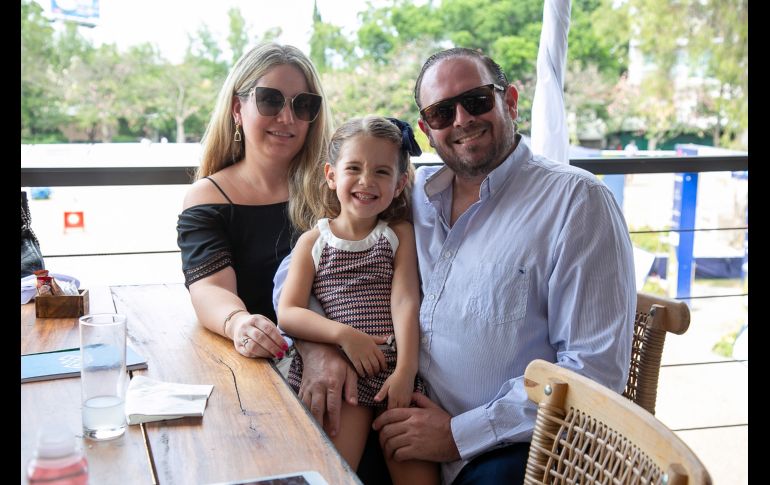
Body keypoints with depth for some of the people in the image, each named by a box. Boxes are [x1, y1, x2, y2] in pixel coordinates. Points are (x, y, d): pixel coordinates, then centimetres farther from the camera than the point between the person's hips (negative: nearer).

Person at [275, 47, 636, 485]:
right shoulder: (410, 193, 8)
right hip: (405, 424, 4)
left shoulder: (576, 199, -8)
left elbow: (595, 370, -13)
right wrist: (319, 347, -5)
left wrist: (460, 433, -15)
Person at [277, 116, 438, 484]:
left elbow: (405, 301, -2)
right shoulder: (313, 241, 10)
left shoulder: (400, 235, 11)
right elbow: (287, 314, 2)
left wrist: (405, 370, -15)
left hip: (396, 370, 1)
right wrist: (344, 334, -14)